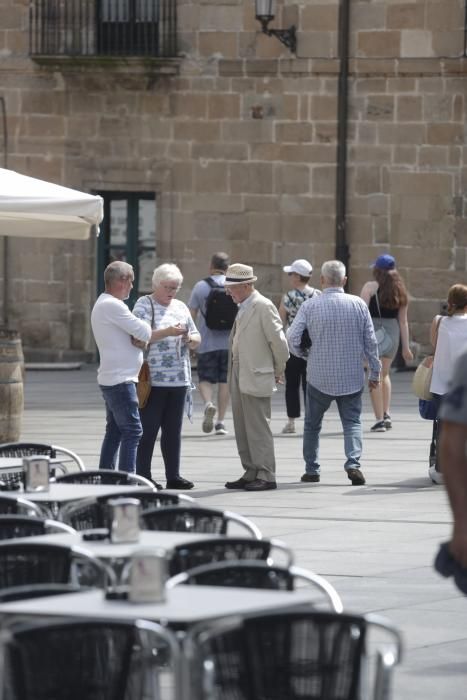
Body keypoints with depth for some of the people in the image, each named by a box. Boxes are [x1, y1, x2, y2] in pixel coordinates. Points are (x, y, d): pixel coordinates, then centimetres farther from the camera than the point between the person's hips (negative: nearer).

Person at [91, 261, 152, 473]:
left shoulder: (102, 304, 17)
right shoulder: (112, 306, -17)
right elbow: (143, 333, -18)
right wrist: (146, 325, 4)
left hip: (109, 378, 11)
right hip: (121, 379, -11)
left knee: (114, 431, 14)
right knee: (132, 431, -10)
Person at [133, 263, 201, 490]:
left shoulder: (181, 307, 17)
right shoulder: (144, 306, -3)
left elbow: (196, 339, 19)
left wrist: (189, 339, -4)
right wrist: (168, 332, -23)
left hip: (179, 379, 6)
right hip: (152, 380, -6)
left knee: (173, 430, 10)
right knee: (148, 430, -3)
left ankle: (173, 475, 15)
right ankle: (143, 477, 1)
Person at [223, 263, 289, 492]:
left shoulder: (263, 307, -13)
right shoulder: (243, 308, 13)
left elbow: (278, 341, -13)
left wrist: (278, 371, -3)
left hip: (256, 377, -9)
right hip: (239, 376, 9)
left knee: (258, 428, -5)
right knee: (242, 429, 11)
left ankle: (266, 476, -1)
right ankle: (251, 473, 18)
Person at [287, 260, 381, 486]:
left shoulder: (310, 306, -6)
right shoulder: (358, 304, -3)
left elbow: (292, 338, -5)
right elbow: (370, 341, 1)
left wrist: (304, 355, 15)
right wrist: (375, 372, 10)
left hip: (319, 376, 0)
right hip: (352, 378, 0)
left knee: (313, 424, 15)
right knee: (352, 422, 4)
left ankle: (311, 469, 18)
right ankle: (353, 463, -17)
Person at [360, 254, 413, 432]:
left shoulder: (371, 287, -3)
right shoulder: (399, 290, 9)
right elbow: (403, 321, 10)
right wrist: (406, 347, 12)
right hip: (392, 333, 5)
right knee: (385, 373, 22)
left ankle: (380, 419, -5)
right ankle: (387, 415, 14)